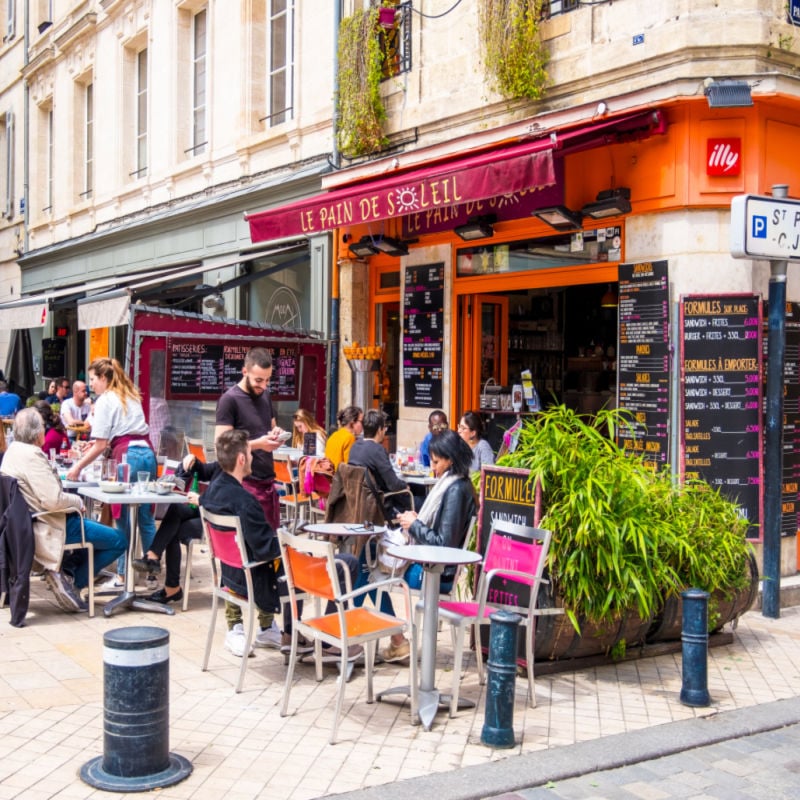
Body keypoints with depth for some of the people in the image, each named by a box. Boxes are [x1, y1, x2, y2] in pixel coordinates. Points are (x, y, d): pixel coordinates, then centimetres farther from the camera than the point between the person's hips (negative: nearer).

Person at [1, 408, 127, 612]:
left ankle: (68, 571, 12)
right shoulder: (31, 455, -23)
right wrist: (78, 501, -11)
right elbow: (53, 500, -29)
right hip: (51, 526, -10)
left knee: (94, 526, 28)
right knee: (118, 540, -6)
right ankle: (70, 580, -2)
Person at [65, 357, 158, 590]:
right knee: (145, 516, 13)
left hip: (128, 457, -8)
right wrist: (107, 442, 22)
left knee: (124, 519, -1)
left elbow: (101, 444, -7)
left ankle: (122, 575, 3)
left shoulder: (105, 401, -3)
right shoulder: (130, 396, 21)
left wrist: (78, 467, 0)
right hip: (147, 452, 8)